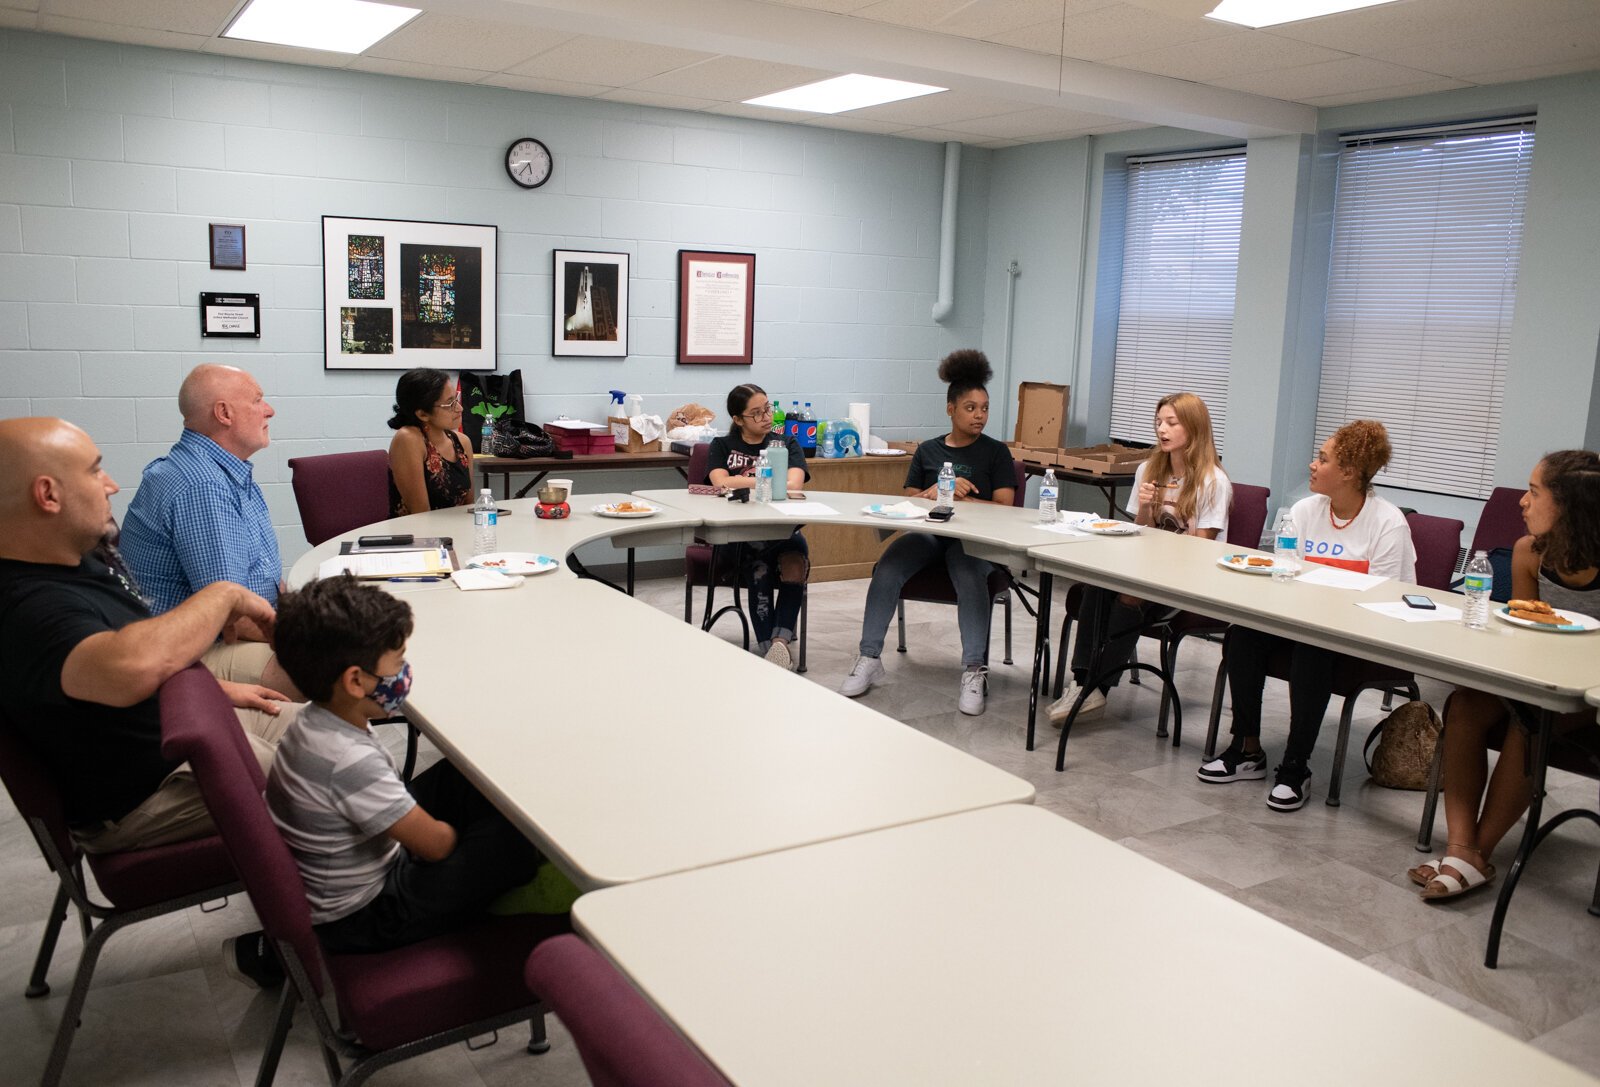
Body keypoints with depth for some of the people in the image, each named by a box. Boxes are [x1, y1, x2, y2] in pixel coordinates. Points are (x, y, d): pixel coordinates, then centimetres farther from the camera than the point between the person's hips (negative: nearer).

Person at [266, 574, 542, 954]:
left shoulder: (319, 720, -7)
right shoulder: (352, 761, -35)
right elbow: (434, 844, -23)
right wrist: (460, 836, -4)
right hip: (360, 919, -9)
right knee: (516, 837, -13)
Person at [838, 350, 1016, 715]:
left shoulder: (996, 452, 7)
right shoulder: (928, 450, 15)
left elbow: (1004, 507, -2)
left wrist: (954, 495, -10)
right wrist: (938, 490, -9)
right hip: (928, 532, 2)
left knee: (970, 577, -38)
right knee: (887, 568, -29)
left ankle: (975, 671, -32)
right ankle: (869, 659, -21)